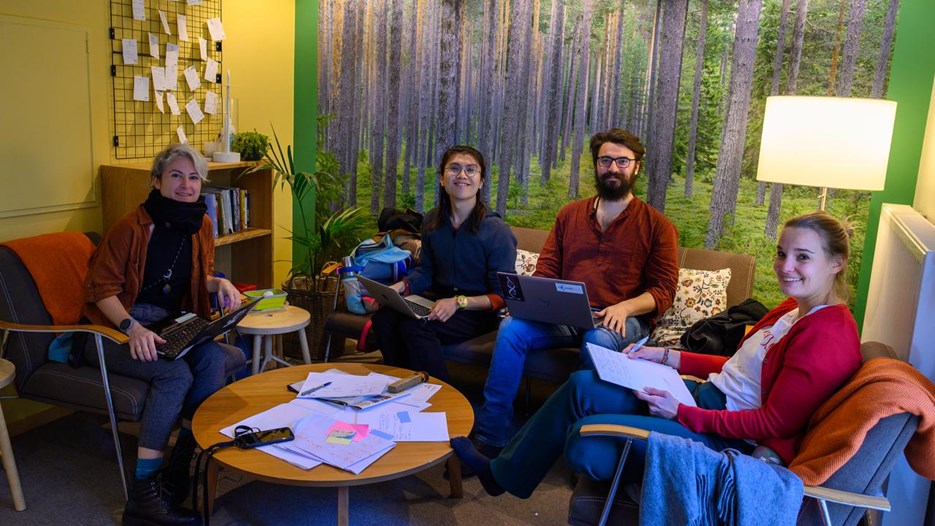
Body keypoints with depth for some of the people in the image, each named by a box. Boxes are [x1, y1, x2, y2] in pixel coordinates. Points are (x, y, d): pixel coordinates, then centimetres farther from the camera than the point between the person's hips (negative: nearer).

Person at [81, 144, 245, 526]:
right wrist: (133, 327, -28)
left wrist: (220, 283, -4)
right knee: (175, 373, -32)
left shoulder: (201, 226, 6)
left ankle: (178, 473, -16)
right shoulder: (132, 227, -12)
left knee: (215, 359, -25)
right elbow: (103, 288, -11)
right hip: (116, 329, -5)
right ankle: (144, 493, -25)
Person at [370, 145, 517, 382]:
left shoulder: (497, 231, -14)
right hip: (438, 298, 6)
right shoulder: (433, 221, 4)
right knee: (383, 317, -20)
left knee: (414, 326, -29)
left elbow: (502, 297, -12)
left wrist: (459, 302, -24)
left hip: (478, 311, -6)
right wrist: (400, 287, -5)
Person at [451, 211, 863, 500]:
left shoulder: (827, 334, -20)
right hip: (710, 396, 9)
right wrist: (665, 356, 10)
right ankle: (503, 470, 13)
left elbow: (773, 424, -22)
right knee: (583, 385, -1)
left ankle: (505, 473, 15)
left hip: (733, 438, -9)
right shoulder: (794, 309, 9)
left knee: (586, 436, -15)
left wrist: (680, 413, -21)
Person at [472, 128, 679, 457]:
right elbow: (546, 269, 15)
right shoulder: (570, 214, 19)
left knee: (598, 340, -38)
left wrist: (626, 307, -19)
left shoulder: (656, 225, 8)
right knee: (512, 328, -24)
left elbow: (664, 290, 1)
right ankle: (490, 439, -20)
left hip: (624, 319, -3)